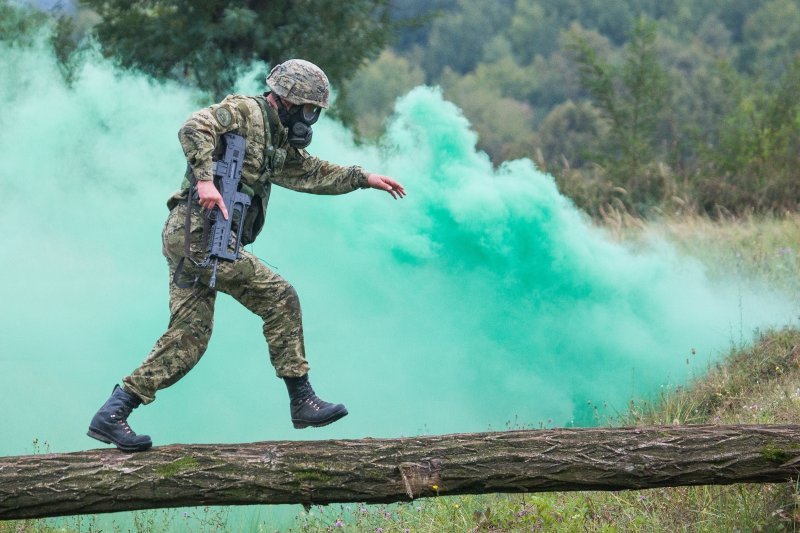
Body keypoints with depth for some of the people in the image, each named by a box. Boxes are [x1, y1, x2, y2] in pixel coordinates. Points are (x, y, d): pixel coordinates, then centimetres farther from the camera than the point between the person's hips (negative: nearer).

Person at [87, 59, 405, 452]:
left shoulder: (277, 145, 24)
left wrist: (364, 178, 30)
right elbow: (194, 128, -20)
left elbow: (314, 174, 35)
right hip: (197, 232, -10)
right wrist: (205, 180, -31)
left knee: (187, 339, 5)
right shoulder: (244, 111, -4)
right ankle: (301, 401, -3)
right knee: (279, 297, -7)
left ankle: (111, 415, 2)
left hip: (188, 242, 10)